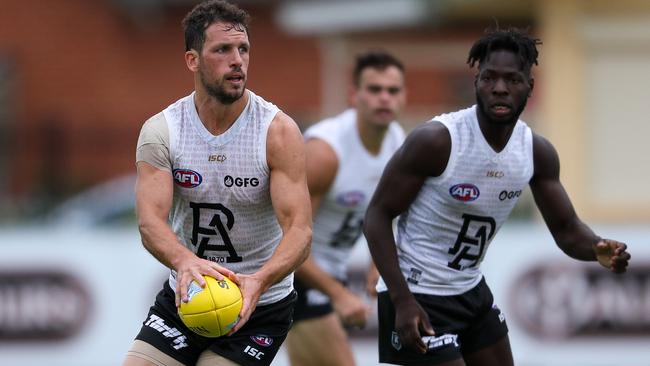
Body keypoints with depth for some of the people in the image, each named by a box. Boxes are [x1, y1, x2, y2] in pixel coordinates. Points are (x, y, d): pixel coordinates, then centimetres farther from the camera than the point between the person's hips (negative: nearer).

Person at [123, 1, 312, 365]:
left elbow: (300, 230, -21)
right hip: (185, 295, 3)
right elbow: (150, 220, -19)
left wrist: (259, 281, -41)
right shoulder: (161, 131, -7)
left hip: (259, 307, -3)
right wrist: (184, 261, -42)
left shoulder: (279, 131, -14)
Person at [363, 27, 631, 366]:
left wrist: (598, 249, -20)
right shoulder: (435, 140, -23)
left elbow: (566, 229, 5)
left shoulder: (537, 152, -4)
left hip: (471, 289, 8)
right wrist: (403, 301, -26)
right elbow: (378, 215, -17)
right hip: (418, 295, -8)